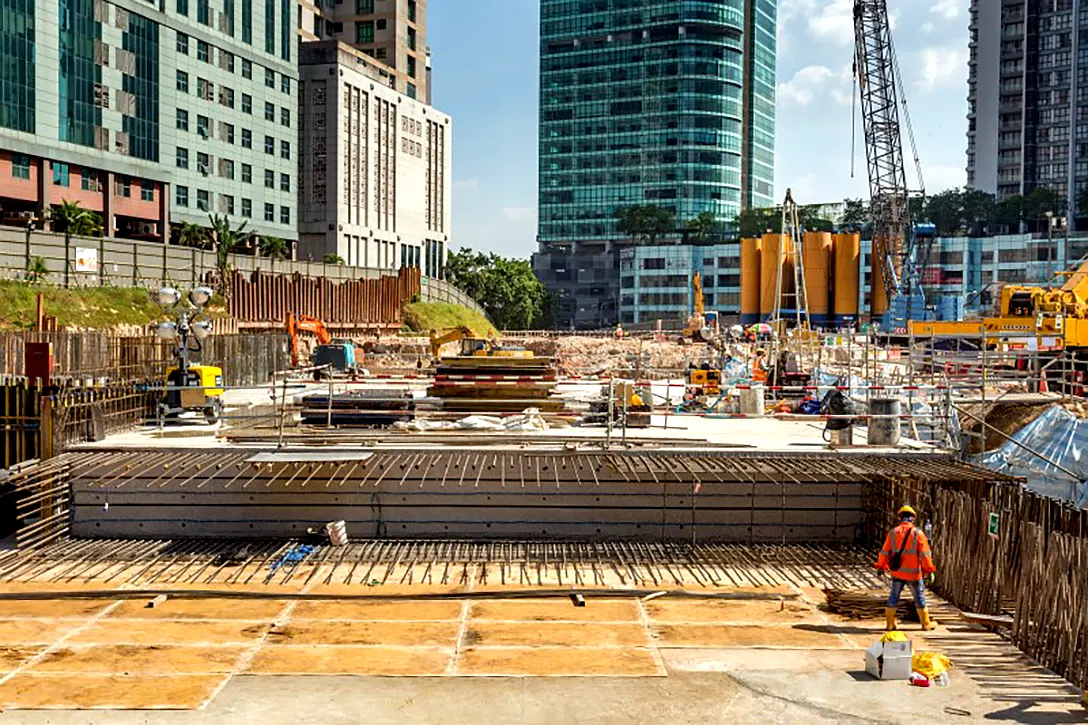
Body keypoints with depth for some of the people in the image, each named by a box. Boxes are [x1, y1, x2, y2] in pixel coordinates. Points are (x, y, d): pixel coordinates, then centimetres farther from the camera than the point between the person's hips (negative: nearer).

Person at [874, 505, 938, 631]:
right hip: (913, 573, -2)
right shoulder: (918, 533, -9)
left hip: (897, 572, 2)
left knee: (893, 597, 11)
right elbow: (925, 554, -10)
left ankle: (890, 623, 14)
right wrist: (929, 570, -1)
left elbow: (885, 552, 2)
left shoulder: (893, 533, -1)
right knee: (919, 598, 11)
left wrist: (881, 566, 15)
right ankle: (926, 623, 22)